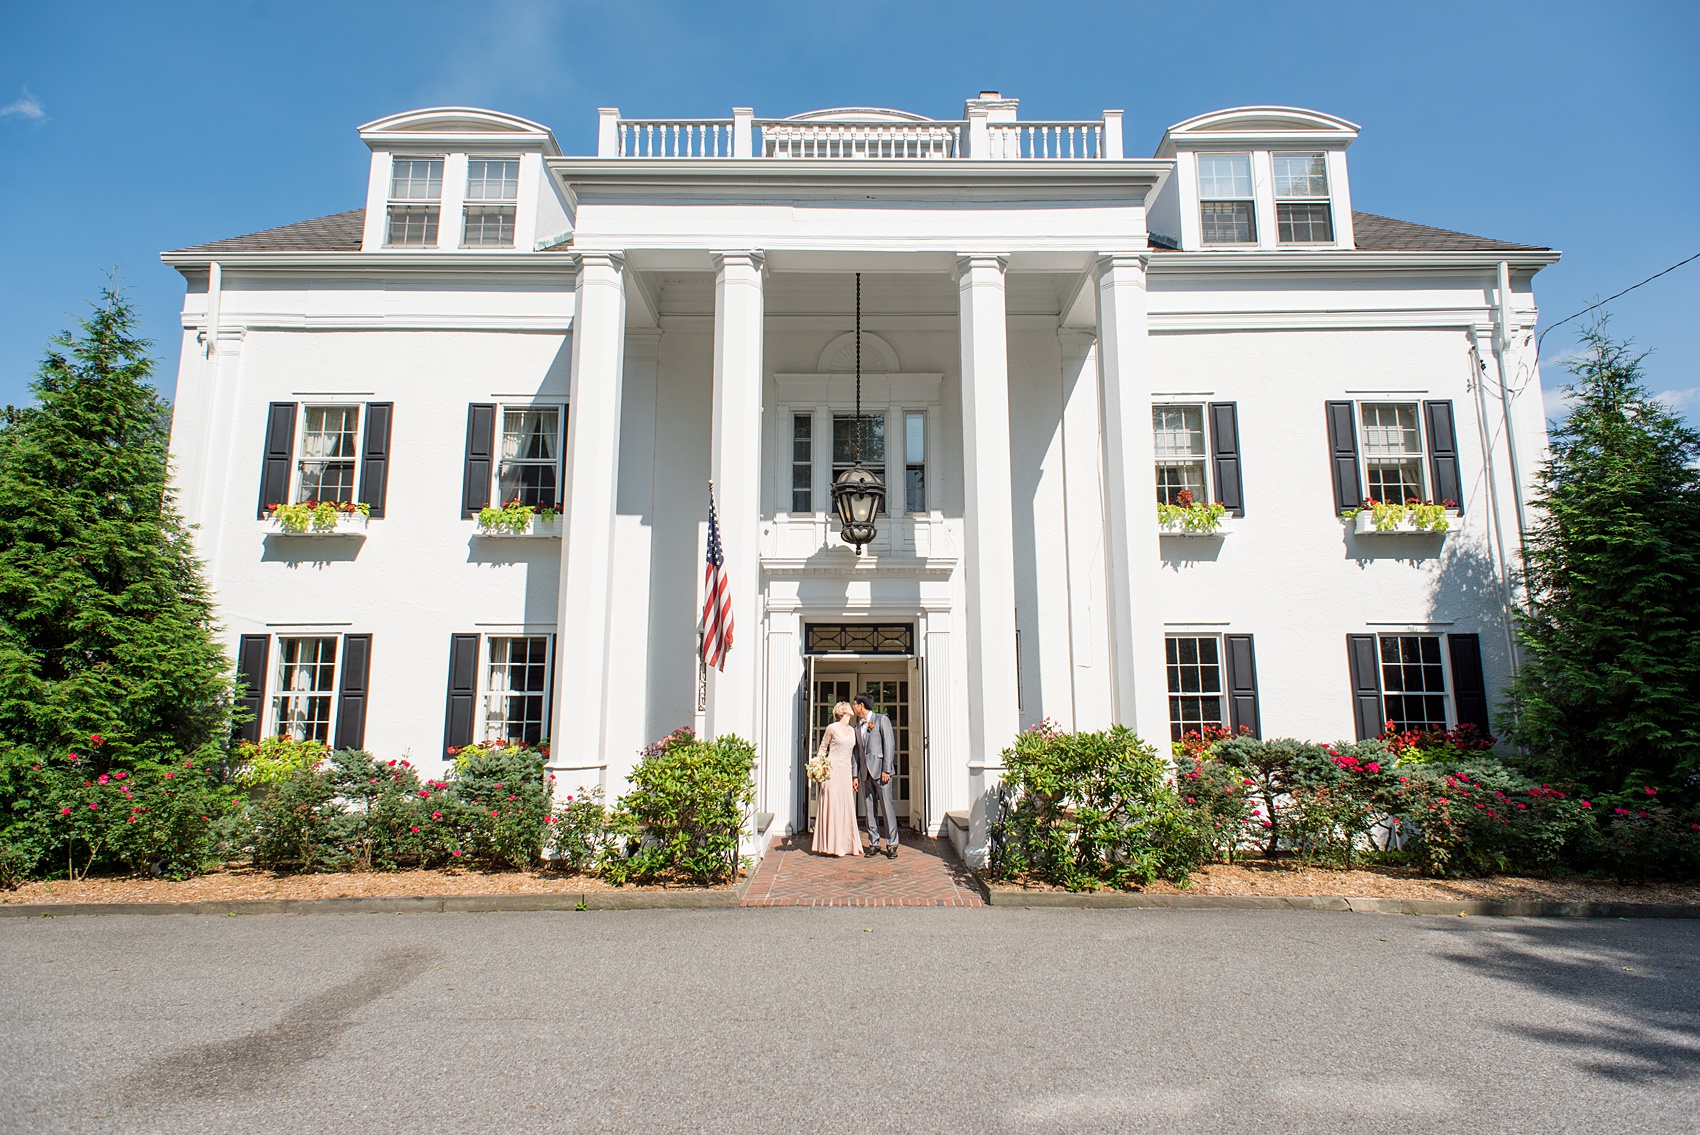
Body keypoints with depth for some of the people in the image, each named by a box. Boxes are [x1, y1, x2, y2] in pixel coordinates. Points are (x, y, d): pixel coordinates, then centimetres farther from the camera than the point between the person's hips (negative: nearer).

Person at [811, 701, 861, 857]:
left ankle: (848, 844, 11)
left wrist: (855, 775, 15)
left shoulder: (852, 730, 13)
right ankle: (832, 845, -1)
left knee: (847, 807, 5)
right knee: (832, 806, -5)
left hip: (846, 771, 6)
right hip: (832, 770, -6)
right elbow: (822, 749, 2)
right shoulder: (832, 728, -3)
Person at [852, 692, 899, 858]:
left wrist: (886, 770, -13)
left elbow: (889, 744, -6)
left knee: (887, 807, -5)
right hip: (865, 773, 6)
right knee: (869, 809, 6)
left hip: (880, 770, -6)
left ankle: (892, 845, -1)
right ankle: (873, 843, 11)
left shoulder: (881, 719, 0)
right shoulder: (858, 726, 18)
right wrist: (856, 775, 10)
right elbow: (857, 751, 17)